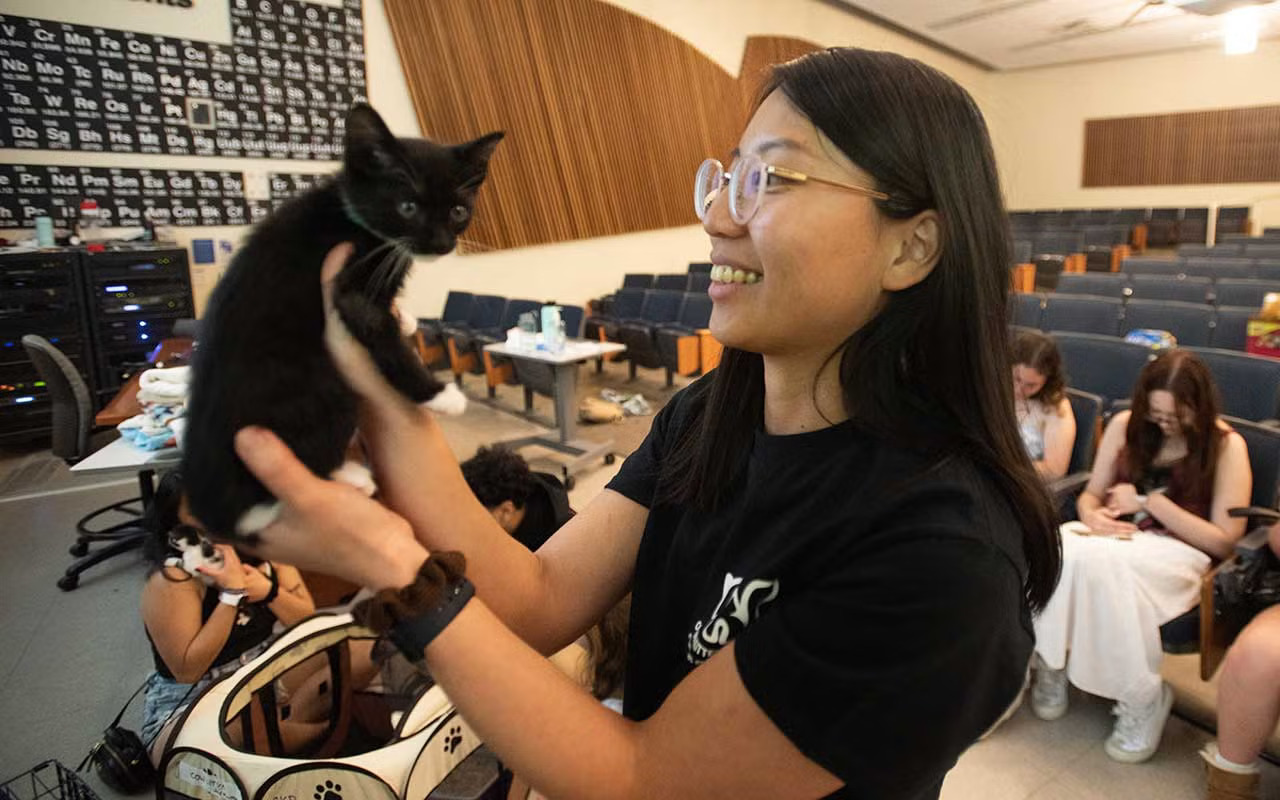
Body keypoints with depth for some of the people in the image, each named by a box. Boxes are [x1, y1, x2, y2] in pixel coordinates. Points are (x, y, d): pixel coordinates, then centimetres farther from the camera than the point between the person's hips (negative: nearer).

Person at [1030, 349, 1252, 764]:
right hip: (1118, 538, 4)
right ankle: (1050, 664, -14)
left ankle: (1142, 699, -20)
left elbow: (1224, 541, -6)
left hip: (1177, 552, -3)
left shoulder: (1226, 445, -4)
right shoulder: (1125, 425, 6)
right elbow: (1091, 494, 11)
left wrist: (1151, 502, -13)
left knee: (1103, 562, -38)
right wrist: (1092, 516, -13)